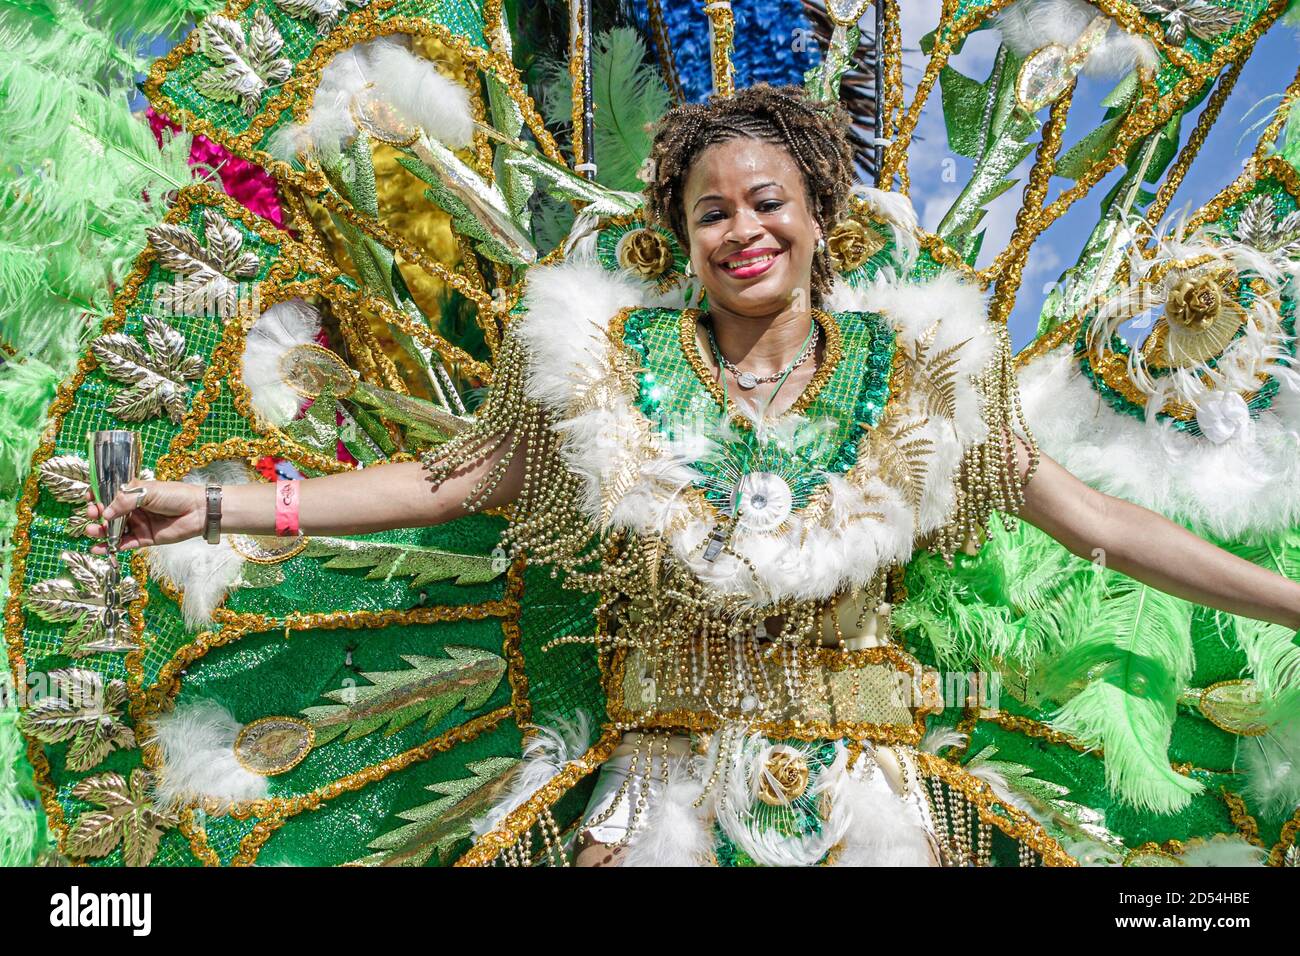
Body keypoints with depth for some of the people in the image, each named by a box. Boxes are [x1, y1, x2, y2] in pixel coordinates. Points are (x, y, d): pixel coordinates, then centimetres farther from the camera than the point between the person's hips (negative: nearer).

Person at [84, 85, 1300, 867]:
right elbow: (442, 482, 0)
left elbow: (1092, 518, 0)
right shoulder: (617, 365, 0)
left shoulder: (911, 374, 0)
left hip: (857, 777, 1)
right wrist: (215, 506, -6)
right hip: (671, 772, 0)